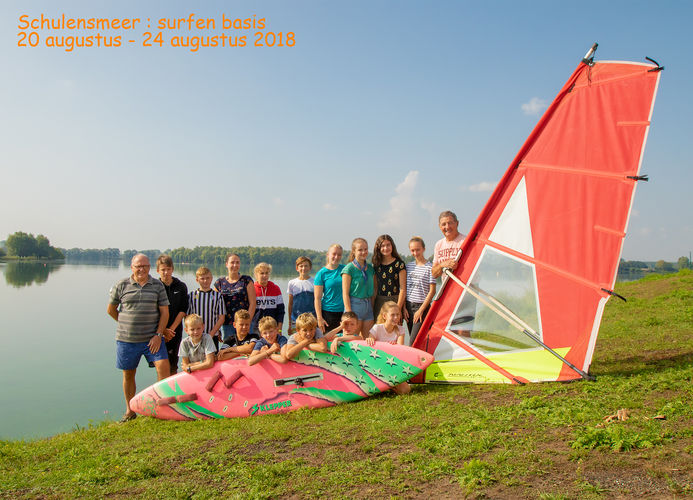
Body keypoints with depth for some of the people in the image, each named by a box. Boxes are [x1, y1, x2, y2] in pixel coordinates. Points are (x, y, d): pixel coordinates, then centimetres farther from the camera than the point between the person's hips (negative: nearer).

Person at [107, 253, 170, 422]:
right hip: (126, 339, 1)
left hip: (152, 338, 0)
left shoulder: (158, 285, 2)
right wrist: (126, 324, 11)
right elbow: (111, 310, 12)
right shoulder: (121, 286, 1)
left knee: (164, 367, -13)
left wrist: (158, 334, -8)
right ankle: (129, 411, 26)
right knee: (128, 375, 10)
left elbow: (164, 312, 0)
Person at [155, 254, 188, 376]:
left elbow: (183, 311, 1)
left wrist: (171, 329, -9)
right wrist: (163, 330, -12)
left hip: (175, 331, 1)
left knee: (173, 366, 6)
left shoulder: (181, 287, 4)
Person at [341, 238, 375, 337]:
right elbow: (345, 293, -9)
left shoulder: (370, 268, 11)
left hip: (368, 304, 6)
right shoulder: (349, 269, -7)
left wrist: (373, 308, 10)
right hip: (354, 304, -6)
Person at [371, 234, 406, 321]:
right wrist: (371, 306, 7)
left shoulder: (399, 264, -3)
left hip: (394, 301, -4)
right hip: (379, 302, 4)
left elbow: (403, 289, -6)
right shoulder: (376, 265, 10)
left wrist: (398, 308, -12)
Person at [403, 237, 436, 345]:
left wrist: (421, 310, -11)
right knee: (412, 339, 8)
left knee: (413, 343, -12)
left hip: (422, 307, -5)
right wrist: (404, 307, 5)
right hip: (408, 306, 5)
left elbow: (432, 291, -8)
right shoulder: (408, 266, 10)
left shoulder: (429, 267, -6)